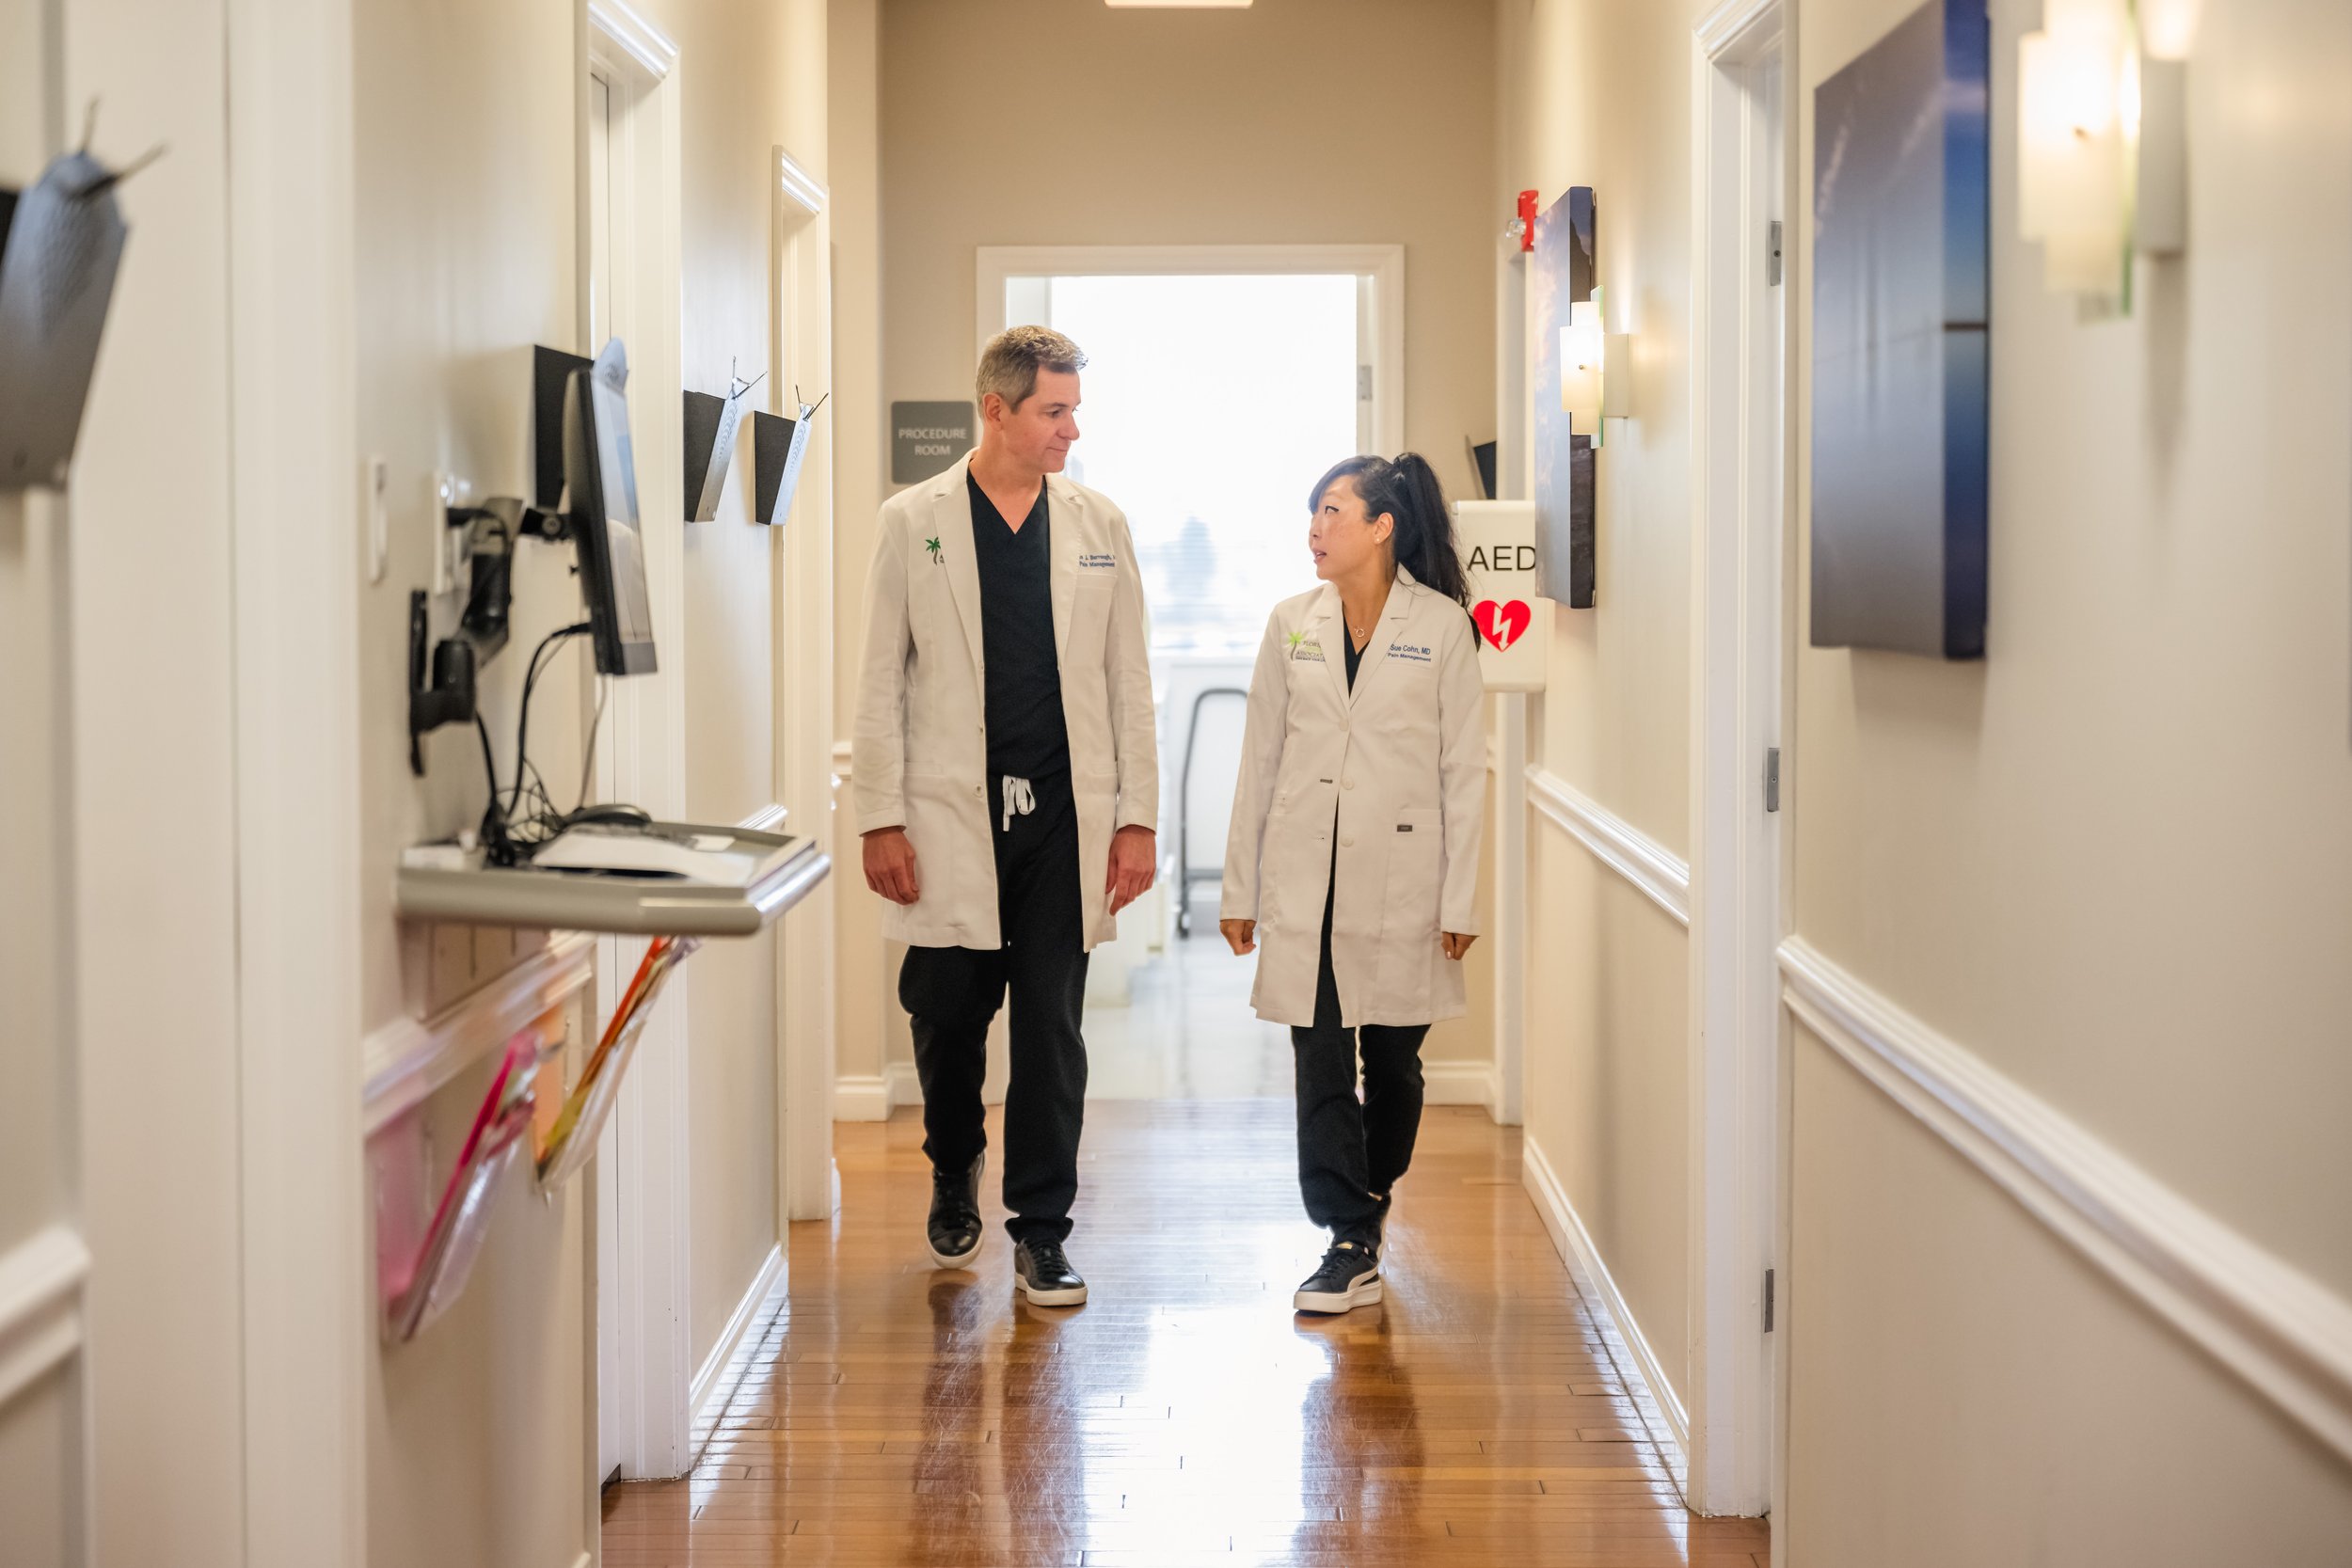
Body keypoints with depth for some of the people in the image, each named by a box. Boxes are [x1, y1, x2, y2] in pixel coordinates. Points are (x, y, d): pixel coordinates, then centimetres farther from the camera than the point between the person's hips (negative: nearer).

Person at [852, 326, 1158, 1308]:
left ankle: (1041, 1230, 12)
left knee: (1052, 1032, 2)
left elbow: (1128, 680, 9)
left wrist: (1137, 816, 3)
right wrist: (880, 820, -5)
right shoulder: (914, 523, 2)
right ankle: (955, 1174, 34)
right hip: (951, 816, -1)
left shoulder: (1099, 526, 8)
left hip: (1065, 817, 1)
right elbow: (880, 684, 1)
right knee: (948, 1016, 7)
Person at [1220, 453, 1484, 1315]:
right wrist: (1240, 888, 7)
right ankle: (1350, 1245, 2)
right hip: (1306, 880, 2)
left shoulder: (1442, 626, -2)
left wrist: (1459, 898, -5)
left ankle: (1370, 1203, 32)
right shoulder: (1292, 625, 6)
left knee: (1391, 1062, 9)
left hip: (1400, 877, -2)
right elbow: (1260, 761, 9)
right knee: (1320, 1065, -2)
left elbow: (1463, 770, -2)